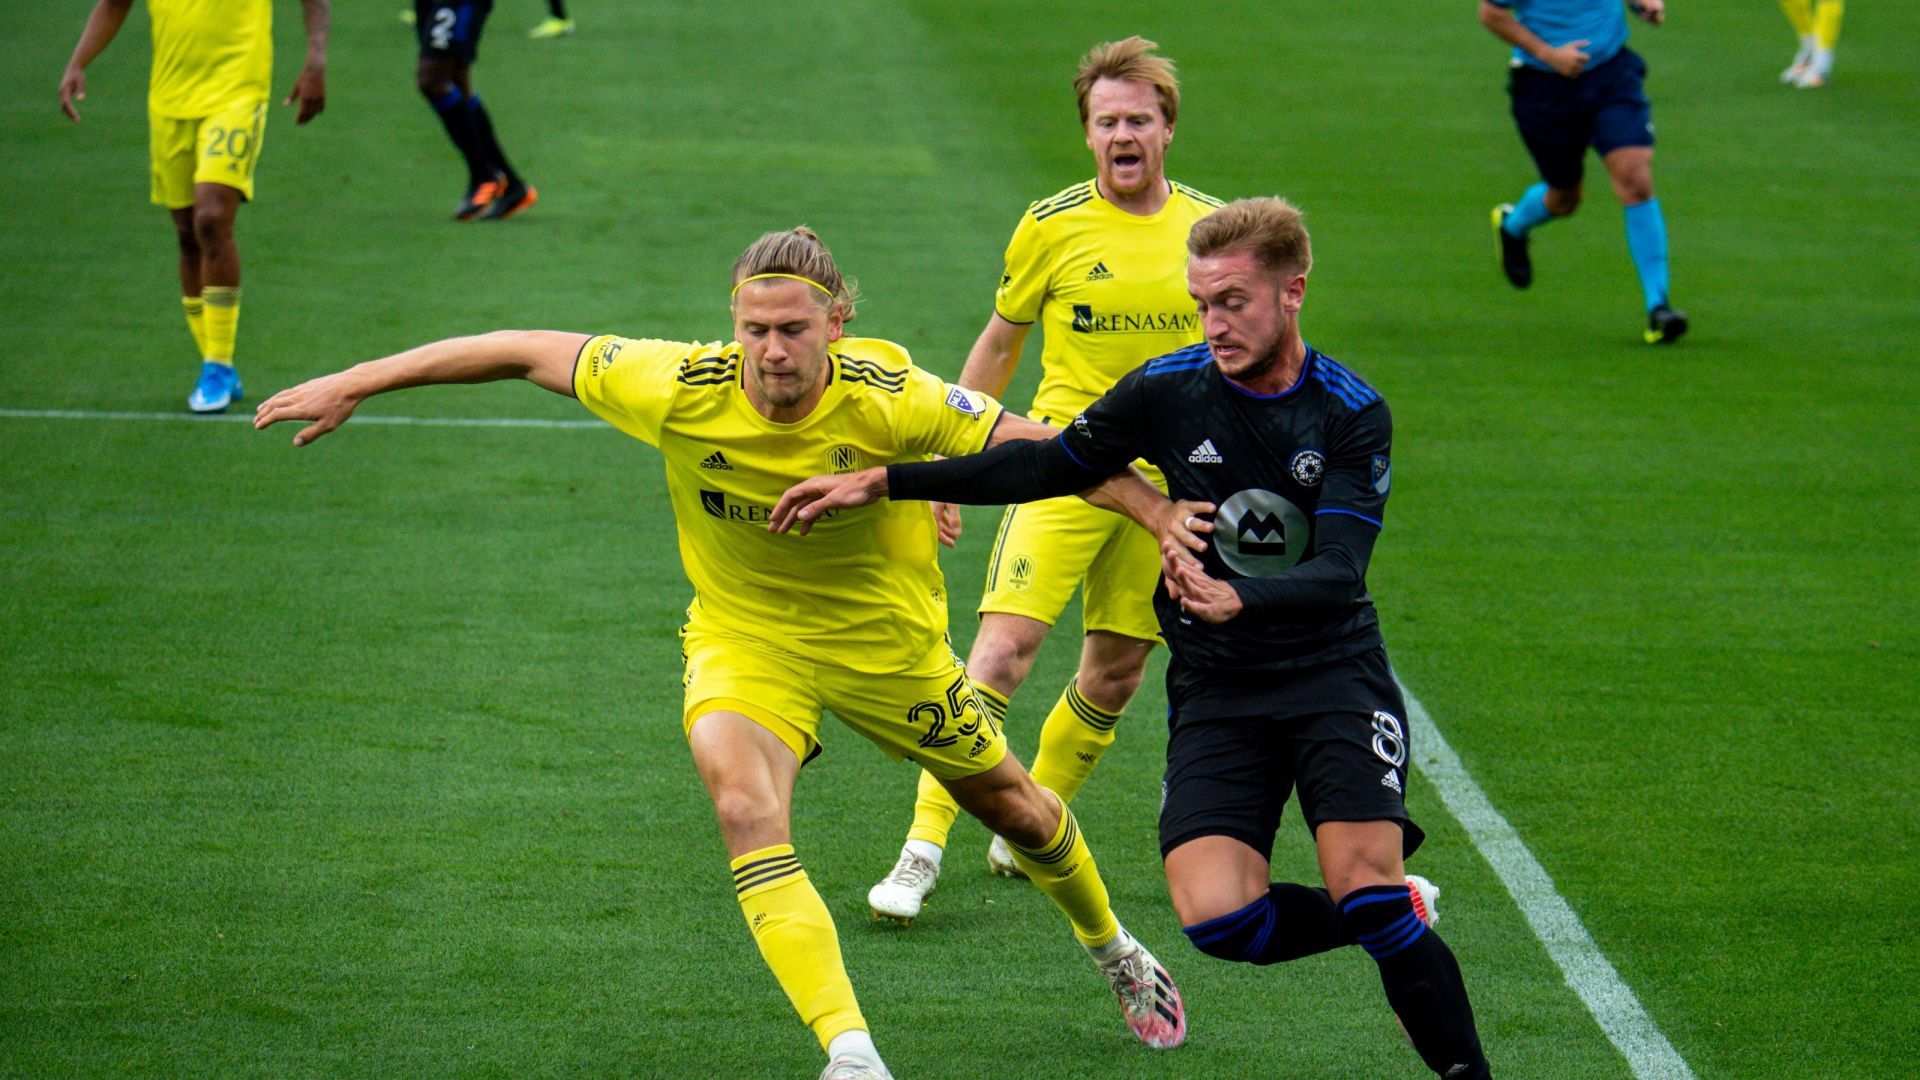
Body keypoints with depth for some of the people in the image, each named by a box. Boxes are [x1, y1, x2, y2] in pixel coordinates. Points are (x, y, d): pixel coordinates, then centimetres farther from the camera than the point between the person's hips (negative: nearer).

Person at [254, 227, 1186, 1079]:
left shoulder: (886, 400, -28)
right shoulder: (679, 392, -25)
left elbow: (1044, 449, -19)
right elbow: (528, 353, -14)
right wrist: (354, 384, -12)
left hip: (886, 639, 0)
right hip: (743, 640, 0)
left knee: (1006, 801, 17)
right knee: (744, 806, -29)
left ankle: (1116, 954, 50)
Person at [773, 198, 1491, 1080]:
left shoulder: (1353, 416, -7)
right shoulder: (1168, 391, -2)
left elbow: (1338, 571, -17)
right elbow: (1048, 465, 10)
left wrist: (1238, 600, -38)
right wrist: (881, 482, 7)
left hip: (1334, 669, -2)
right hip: (1214, 686, 2)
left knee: (1365, 891, -21)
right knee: (1217, 916, -18)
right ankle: (1398, 909, 10)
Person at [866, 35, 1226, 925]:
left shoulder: (1209, 227, 3)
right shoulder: (1052, 226, -3)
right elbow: (999, 344, 7)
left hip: (1163, 480, 3)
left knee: (1116, 672, 6)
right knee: (1004, 647, -16)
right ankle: (923, 848, -15)